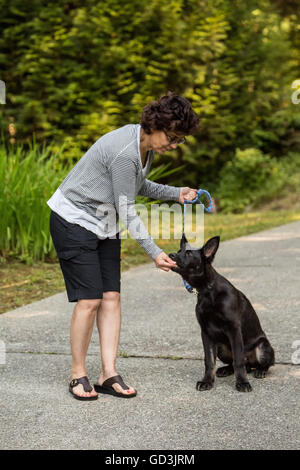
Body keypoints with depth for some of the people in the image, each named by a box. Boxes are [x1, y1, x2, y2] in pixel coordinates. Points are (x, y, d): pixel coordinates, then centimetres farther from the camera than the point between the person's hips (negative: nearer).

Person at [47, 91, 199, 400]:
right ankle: (78, 373, 6)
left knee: (111, 296, 0)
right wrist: (154, 252, -18)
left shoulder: (146, 145, 0)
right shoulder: (124, 152, -28)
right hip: (74, 221, -9)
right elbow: (126, 210, -22)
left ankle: (109, 374, 4)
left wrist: (175, 194, 3)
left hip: (104, 224, 9)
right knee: (89, 300, -10)